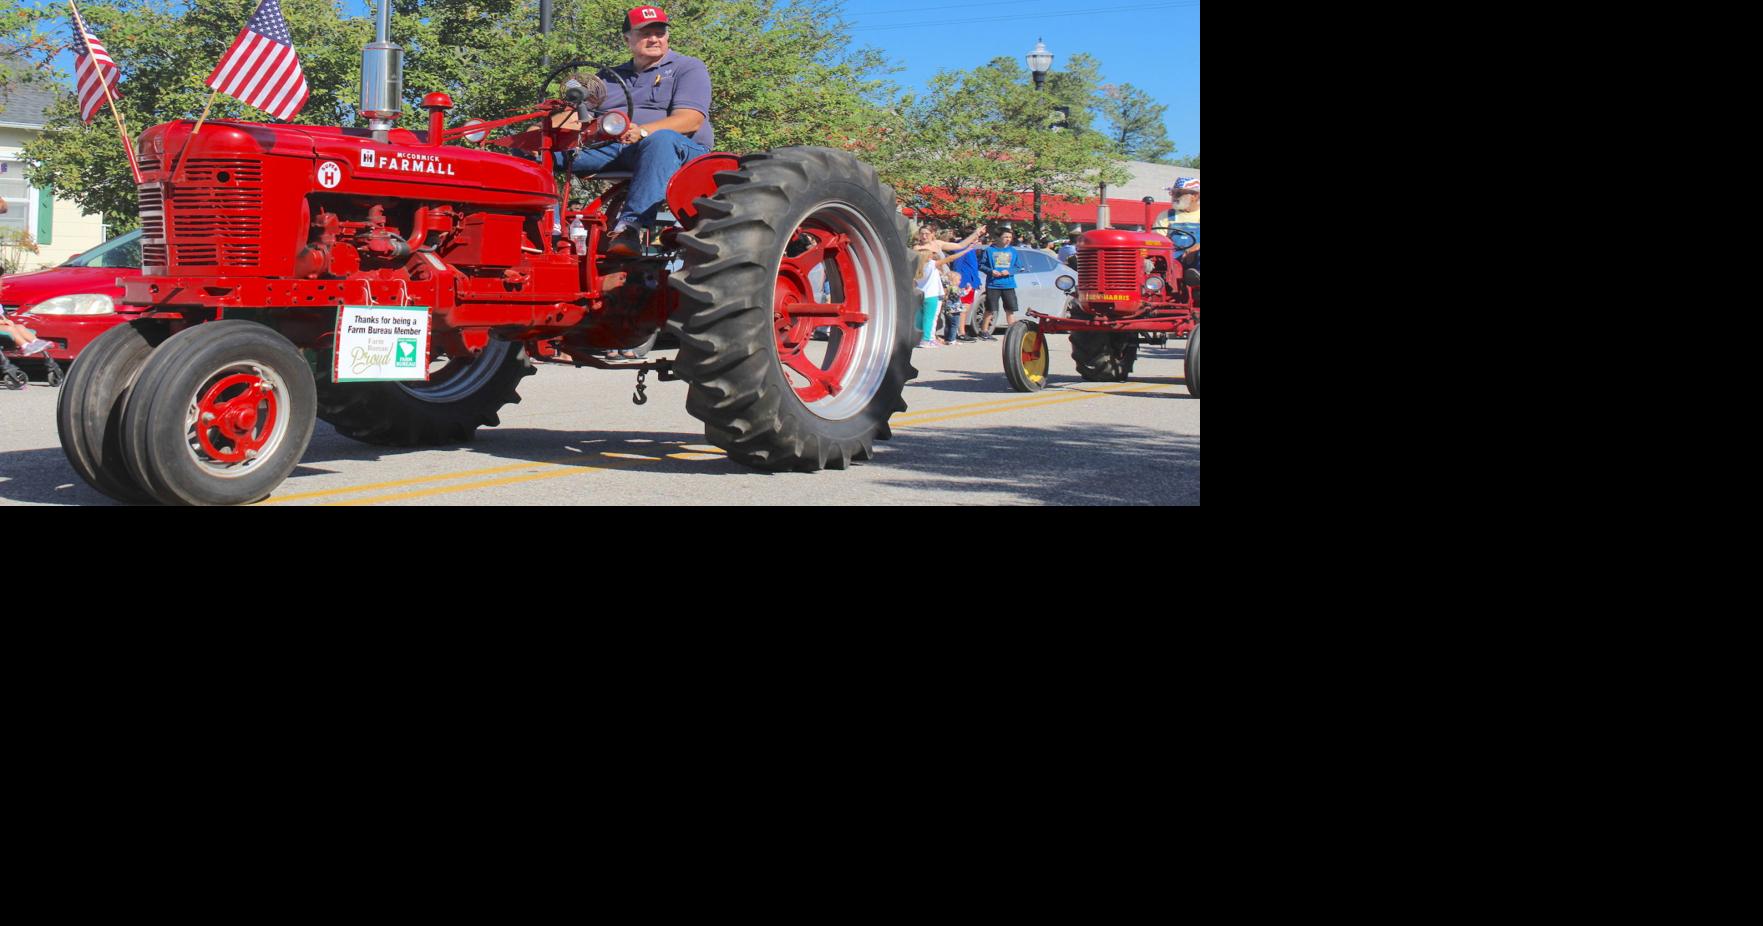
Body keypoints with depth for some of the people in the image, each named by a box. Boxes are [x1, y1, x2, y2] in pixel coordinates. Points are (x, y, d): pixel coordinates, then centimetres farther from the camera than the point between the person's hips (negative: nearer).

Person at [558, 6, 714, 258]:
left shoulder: (688, 68, 9)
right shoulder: (610, 76, 28)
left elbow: (691, 120, -8)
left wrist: (642, 131, -26)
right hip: (607, 148, 5)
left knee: (661, 140, -42)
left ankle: (630, 226, -55)